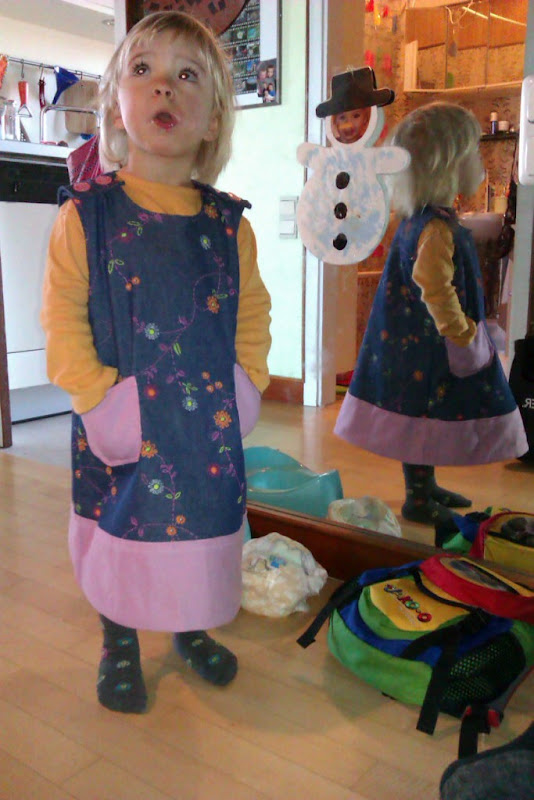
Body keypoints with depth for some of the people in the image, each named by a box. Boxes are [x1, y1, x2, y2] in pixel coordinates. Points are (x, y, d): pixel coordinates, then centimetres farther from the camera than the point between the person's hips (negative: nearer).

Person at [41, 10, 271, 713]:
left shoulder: (229, 223, 0)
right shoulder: (86, 213, -7)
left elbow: (252, 314, 7)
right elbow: (63, 319, -8)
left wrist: (244, 386, -4)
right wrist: (98, 397, -16)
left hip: (210, 425, 3)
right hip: (120, 427, -2)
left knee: (202, 526, 15)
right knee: (117, 530, 12)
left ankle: (192, 630, 42)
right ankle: (120, 646, 37)